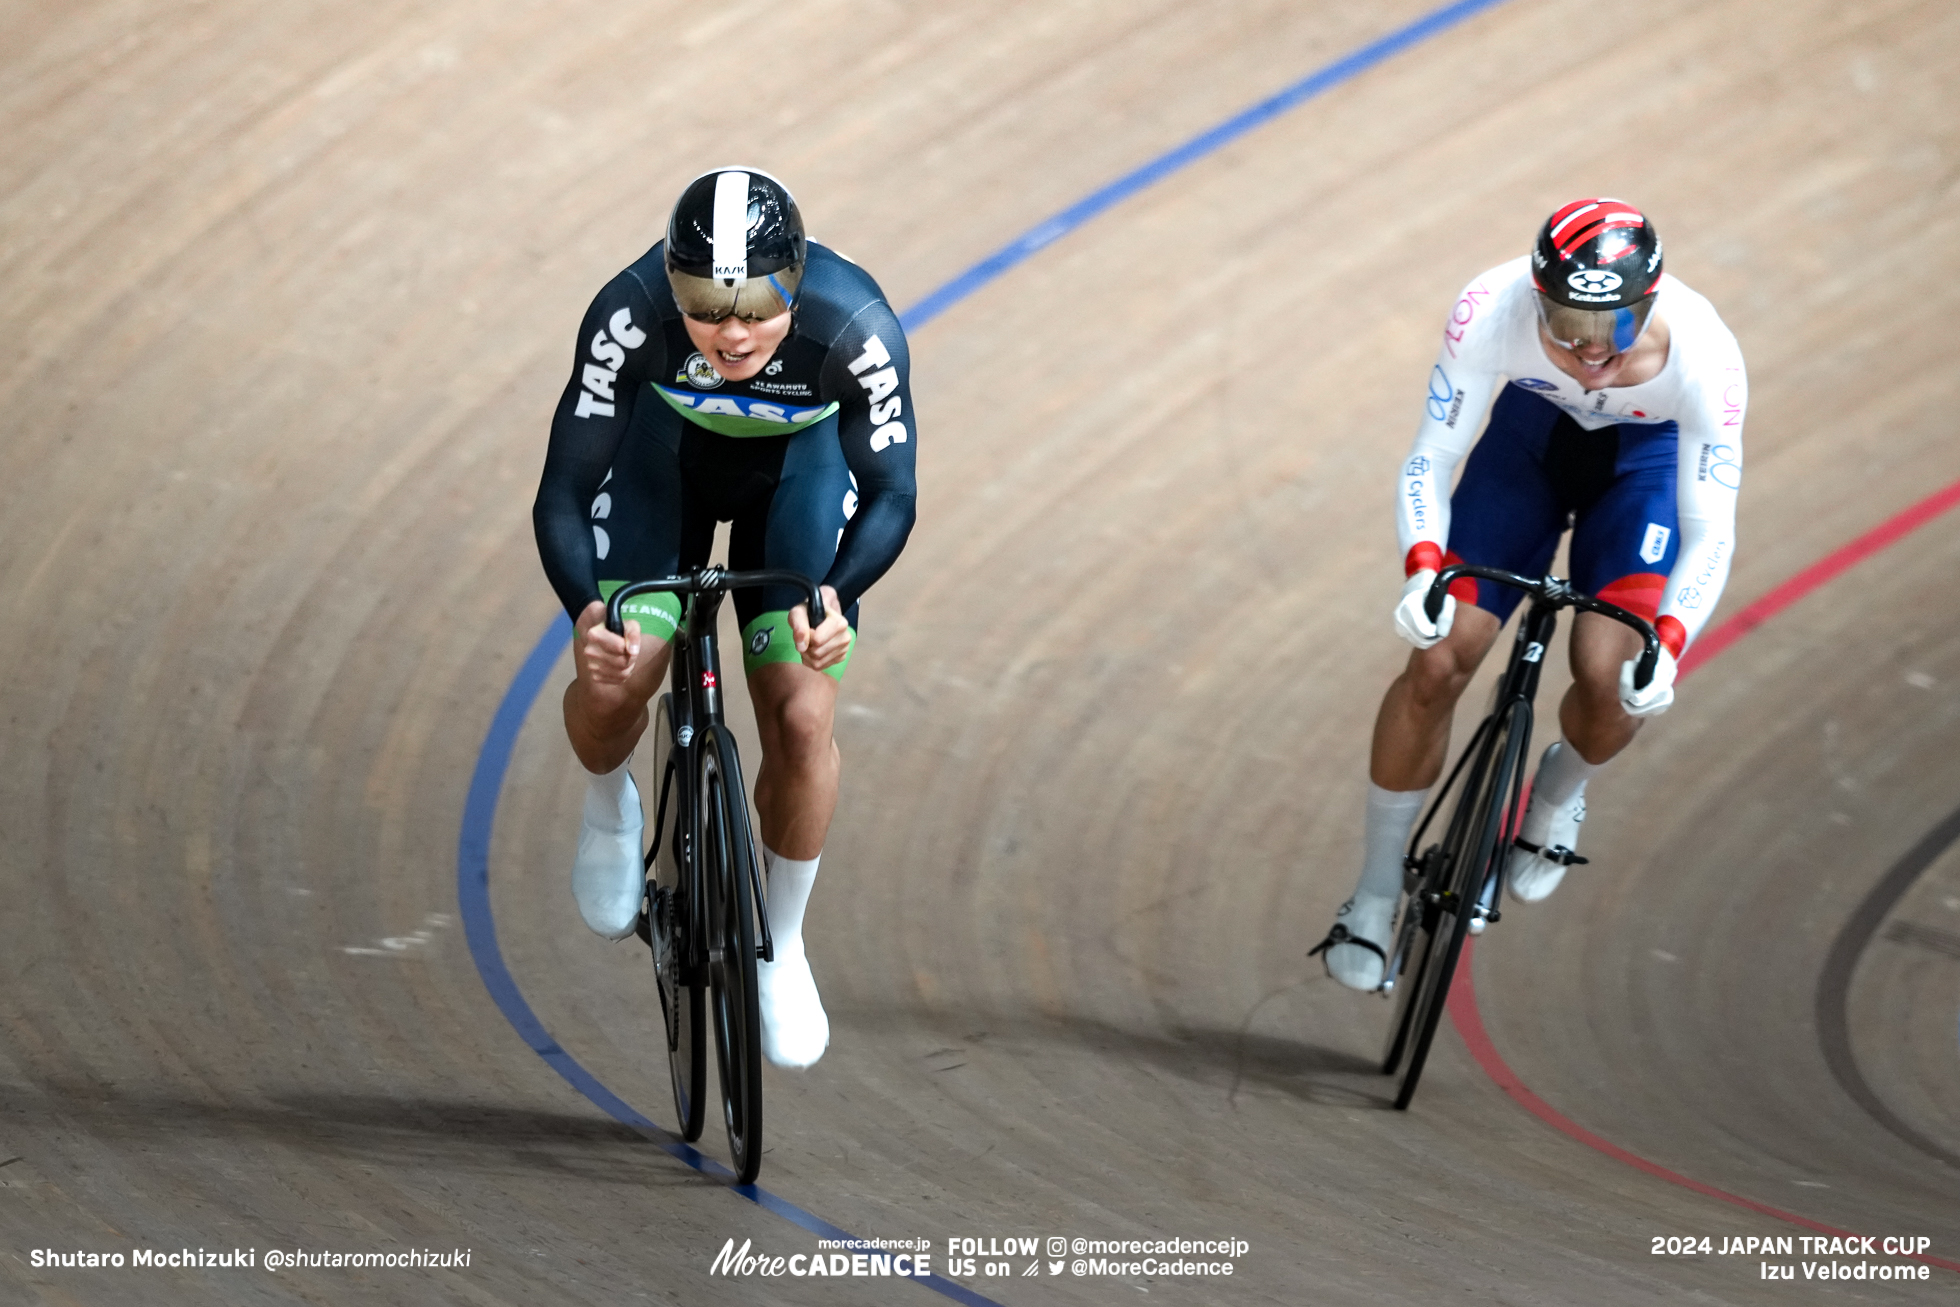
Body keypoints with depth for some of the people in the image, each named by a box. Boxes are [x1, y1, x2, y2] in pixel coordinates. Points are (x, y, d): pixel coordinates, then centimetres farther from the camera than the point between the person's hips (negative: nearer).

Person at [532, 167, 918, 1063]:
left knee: (801, 719, -11)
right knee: (611, 682, -17)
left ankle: (781, 946, 13)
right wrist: (585, 611, -50)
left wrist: (835, 594, -46)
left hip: (799, 461, 0)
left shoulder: (855, 326, -37)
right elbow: (563, 491, -31)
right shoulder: (628, 315, -37)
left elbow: (890, 493, -26)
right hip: (666, 445, 0)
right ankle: (610, 810, 20)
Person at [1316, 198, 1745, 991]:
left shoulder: (1700, 354, -38)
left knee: (1610, 676, -21)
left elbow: (1710, 532, -32)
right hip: (1529, 433, 1)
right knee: (1436, 662, -10)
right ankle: (1375, 895, 10)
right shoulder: (1491, 311, -37)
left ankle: (1560, 793, 18)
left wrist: (1668, 644, -49)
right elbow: (1430, 459, -28)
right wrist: (1422, 570, -47)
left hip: (1645, 457, -1)